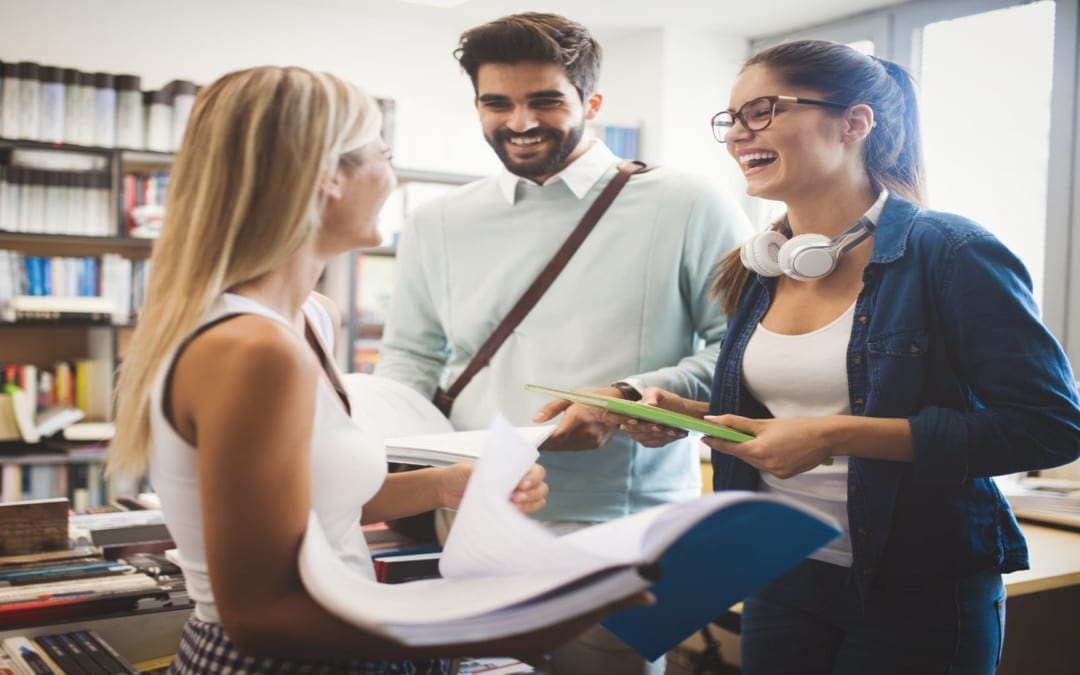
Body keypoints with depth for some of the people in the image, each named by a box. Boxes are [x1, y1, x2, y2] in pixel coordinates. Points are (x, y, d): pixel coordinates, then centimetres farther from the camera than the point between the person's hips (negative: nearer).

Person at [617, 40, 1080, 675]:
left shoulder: (949, 253, -15)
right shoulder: (761, 269, 5)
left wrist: (836, 436, -25)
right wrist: (690, 415, -6)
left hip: (918, 594, -5)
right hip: (781, 579, 6)